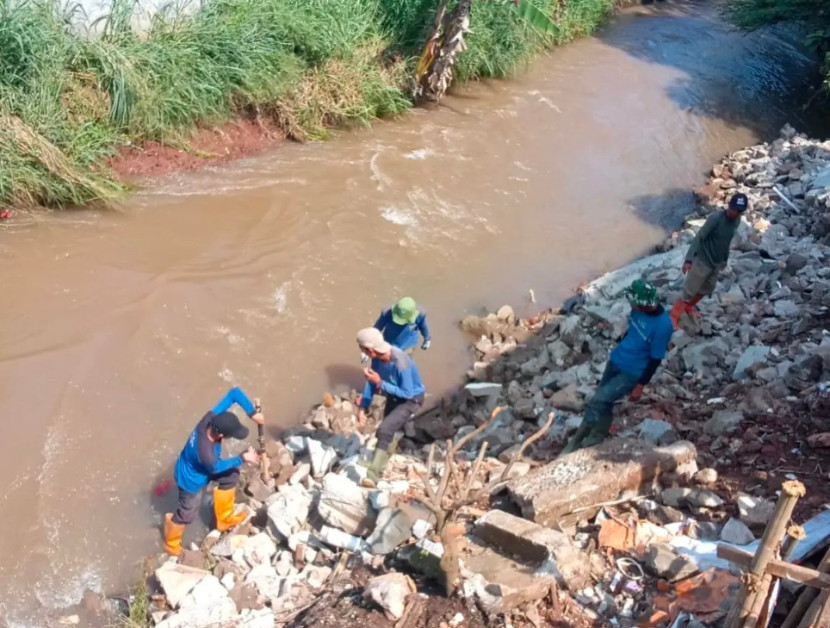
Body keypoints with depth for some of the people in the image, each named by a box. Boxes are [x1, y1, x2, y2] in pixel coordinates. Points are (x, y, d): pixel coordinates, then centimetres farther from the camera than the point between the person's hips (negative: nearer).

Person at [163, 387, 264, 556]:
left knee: (231, 475, 19)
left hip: (197, 465, 7)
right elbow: (217, 467, -21)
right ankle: (171, 544, 49)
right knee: (187, 514, 18)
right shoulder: (207, 453, -46)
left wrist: (252, 413, -30)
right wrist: (243, 458, -14)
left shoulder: (211, 418, -32)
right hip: (191, 480, -7)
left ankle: (224, 519, 40)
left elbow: (235, 393, -26)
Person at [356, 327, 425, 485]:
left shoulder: (401, 363, -39)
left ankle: (373, 474, -19)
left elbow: (407, 393, -31)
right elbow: (371, 382, -4)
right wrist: (363, 407, -9)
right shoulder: (378, 357, -18)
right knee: (389, 430, 24)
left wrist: (380, 383, -33)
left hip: (411, 400, -7)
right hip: (393, 396, 7)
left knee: (384, 430, -23)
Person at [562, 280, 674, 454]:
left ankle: (577, 441, 6)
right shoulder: (640, 309, -9)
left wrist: (640, 386, -13)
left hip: (632, 373, -7)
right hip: (616, 360, 7)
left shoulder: (663, 326, -28)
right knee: (604, 402, 16)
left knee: (597, 401, -11)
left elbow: (655, 360, -19)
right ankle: (596, 439, 35)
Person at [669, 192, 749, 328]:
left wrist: (725, 259, 23)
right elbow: (699, 237, -24)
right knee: (689, 291, -2)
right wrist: (689, 259, -30)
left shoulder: (737, 220, -1)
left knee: (707, 289, 22)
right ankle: (674, 316, 13)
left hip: (716, 263, 8)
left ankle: (689, 307, 46)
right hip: (702, 261, -8)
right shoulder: (716, 218, -24)